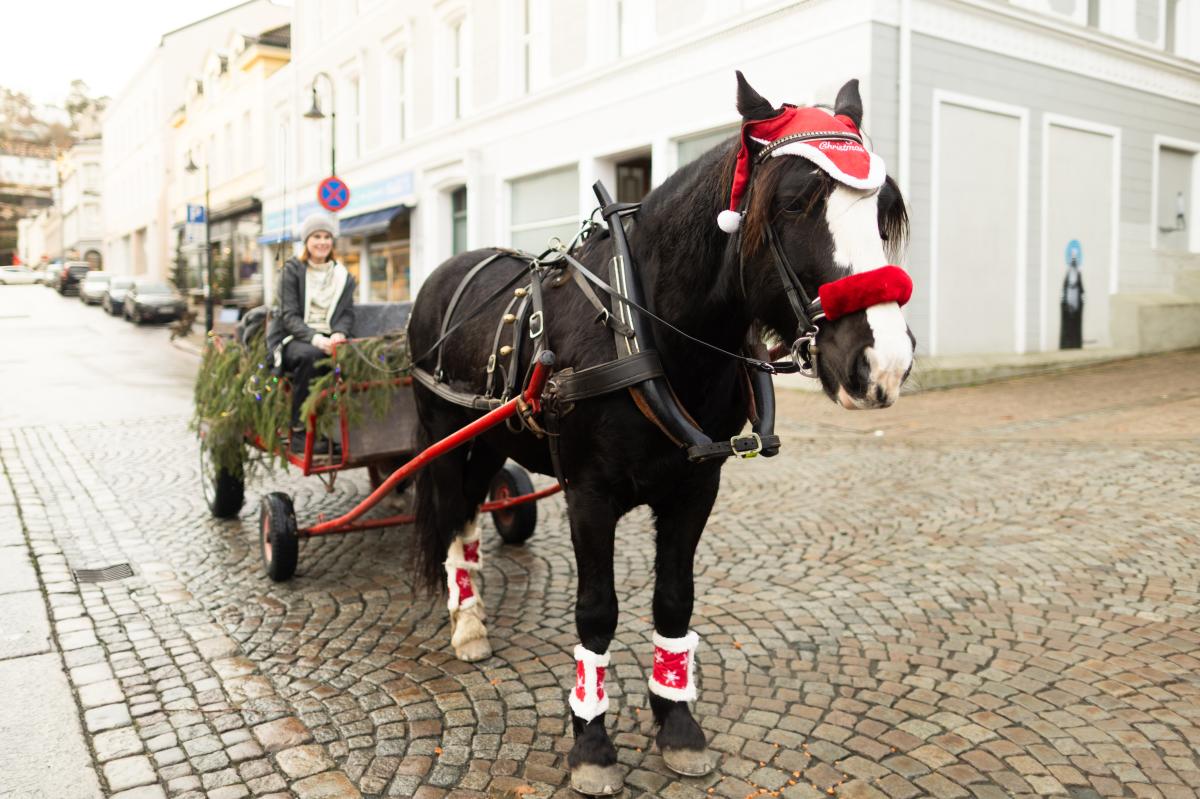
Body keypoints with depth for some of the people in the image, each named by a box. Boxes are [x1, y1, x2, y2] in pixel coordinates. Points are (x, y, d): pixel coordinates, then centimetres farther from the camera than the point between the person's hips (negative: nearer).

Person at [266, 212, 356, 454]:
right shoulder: (292, 270, 4)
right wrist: (313, 338, -24)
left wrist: (339, 333, -17)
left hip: (327, 339, 3)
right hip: (293, 338, -3)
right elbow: (289, 315, -5)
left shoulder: (343, 276, 15)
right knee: (309, 355, -39)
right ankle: (299, 432, -30)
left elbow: (347, 313, 7)